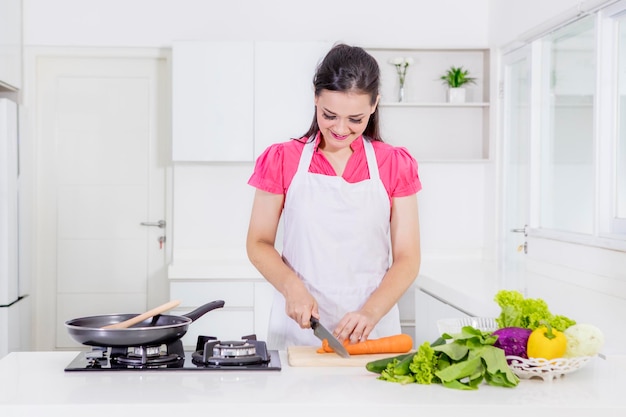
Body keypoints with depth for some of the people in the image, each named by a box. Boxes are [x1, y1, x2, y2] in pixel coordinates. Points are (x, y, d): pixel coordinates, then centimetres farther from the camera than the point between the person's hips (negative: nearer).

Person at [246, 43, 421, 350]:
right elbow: (258, 243, 4)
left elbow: (407, 259, 0)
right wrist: (292, 286, -15)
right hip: (298, 327, 0)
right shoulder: (282, 160, 3)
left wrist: (370, 313, -16)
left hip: (372, 333, 0)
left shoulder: (395, 166, 3)